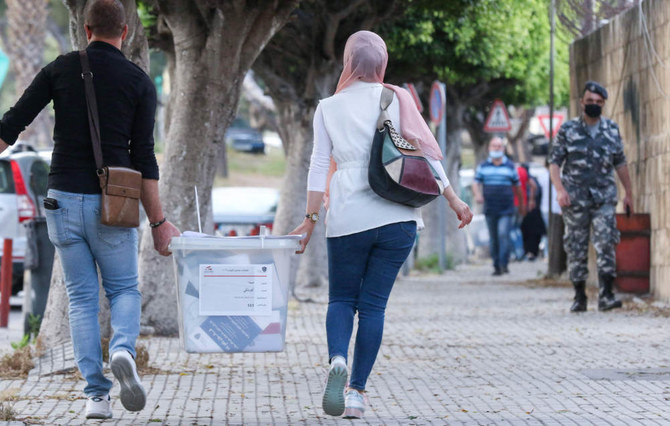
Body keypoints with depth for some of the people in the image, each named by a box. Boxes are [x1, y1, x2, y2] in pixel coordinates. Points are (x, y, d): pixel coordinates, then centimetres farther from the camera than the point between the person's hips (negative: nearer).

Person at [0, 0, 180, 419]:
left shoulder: (61, 69, 4)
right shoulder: (139, 81, -1)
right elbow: (143, 157, -4)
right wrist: (158, 222, -1)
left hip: (64, 198, 2)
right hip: (112, 204, -1)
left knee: (82, 298, 10)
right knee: (125, 290, 14)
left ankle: (97, 395, 2)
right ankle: (123, 350, -18)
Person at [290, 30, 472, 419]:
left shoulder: (329, 108, 5)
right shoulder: (397, 99, 5)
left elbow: (319, 167, 2)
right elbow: (427, 154, 3)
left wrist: (310, 219, 6)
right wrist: (454, 201, 9)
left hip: (348, 218, 0)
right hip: (398, 217, 1)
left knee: (342, 298, 11)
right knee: (374, 303, 7)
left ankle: (338, 361, -18)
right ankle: (357, 391, 4)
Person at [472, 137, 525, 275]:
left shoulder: (510, 166, 7)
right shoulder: (483, 167, 9)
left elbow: (517, 187, 14)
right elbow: (476, 183, 5)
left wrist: (521, 204, 19)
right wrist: (477, 194, -17)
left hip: (506, 208, -2)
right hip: (490, 209, 2)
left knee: (503, 233, -18)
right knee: (493, 238, 6)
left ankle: (504, 264, -17)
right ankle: (496, 266, 13)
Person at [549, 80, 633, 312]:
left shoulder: (612, 130, 8)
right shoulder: (568, 130, 2)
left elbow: (620, 163, 16)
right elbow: (554, 162, 1)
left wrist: (628, 193, 17)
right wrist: (560, 189, -14)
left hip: (604, 198, 1)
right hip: (575, 198, -1)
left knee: (606, 243, -13)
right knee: (576, 249, 2)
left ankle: (606, 295, -15)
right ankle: (579, 297, 12)